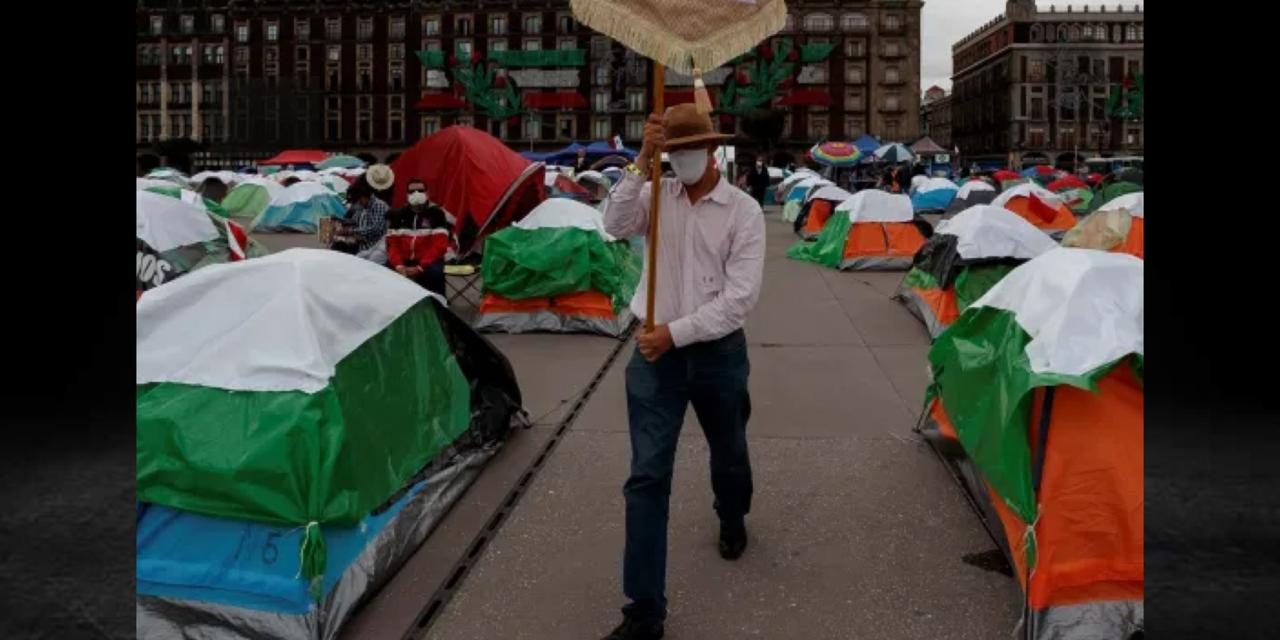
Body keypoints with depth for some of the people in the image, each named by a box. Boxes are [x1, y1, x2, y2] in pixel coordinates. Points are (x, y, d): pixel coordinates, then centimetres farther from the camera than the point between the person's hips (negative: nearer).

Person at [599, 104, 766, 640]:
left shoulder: (743, 211, -6)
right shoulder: (657, 195, 2)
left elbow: (740, 297, -13)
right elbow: (616, 226, -19)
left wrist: (676, 332, -18)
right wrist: (641, 163, -26)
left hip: (718, 352, 0)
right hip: (656, 351, 1)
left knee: (728, 453, 22)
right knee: (647, 475, -5)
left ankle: (732, 521, 57)